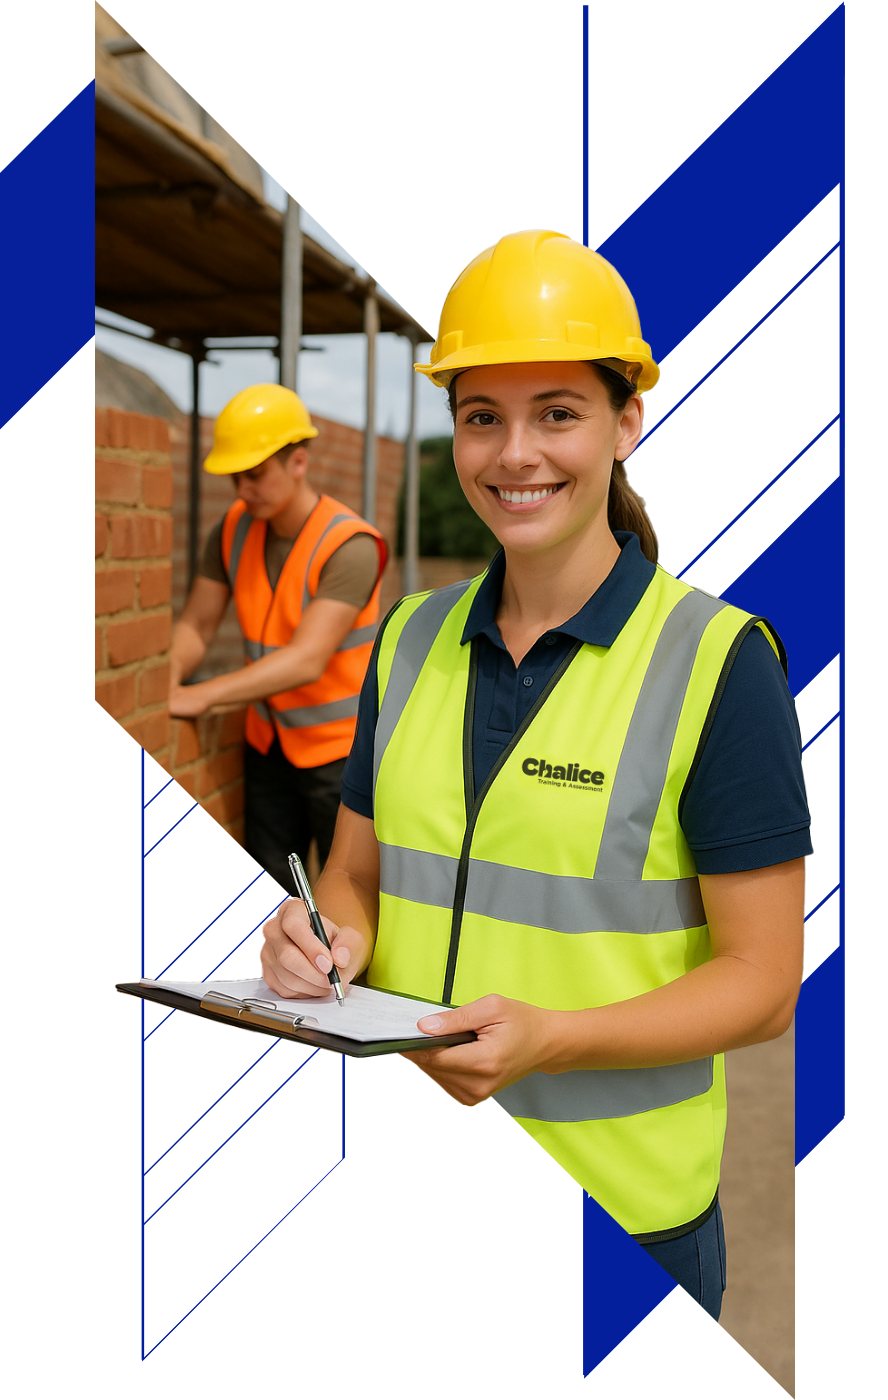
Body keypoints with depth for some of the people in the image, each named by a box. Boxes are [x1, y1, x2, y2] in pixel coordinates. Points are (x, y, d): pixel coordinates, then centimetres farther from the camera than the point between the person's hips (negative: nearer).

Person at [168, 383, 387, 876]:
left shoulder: (349, 545, -23)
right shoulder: (234, 529, -2)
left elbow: (308, 660, -31)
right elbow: (196, 625, 1)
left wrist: (202, 696, -37)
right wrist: (167, 677, -21)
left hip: (341, 748, -6)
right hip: (268, 744, 6)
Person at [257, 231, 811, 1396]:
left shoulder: (716, 661, -12)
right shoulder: (412, 639, 4)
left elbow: (760, 984, -11)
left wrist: (549, 1036, -26)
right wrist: (329, 941, -10)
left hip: (618, 1205, -4)